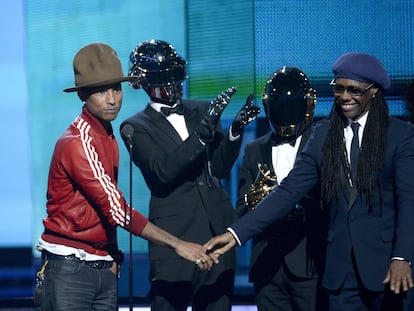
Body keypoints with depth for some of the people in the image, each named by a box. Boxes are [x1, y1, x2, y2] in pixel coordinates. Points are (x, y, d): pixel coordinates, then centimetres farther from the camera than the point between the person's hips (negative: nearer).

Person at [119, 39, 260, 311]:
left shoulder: (202, 110, 14)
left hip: (217, 230, 4)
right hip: (174, 236, -4)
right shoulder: (137, 127, 1)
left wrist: (236, 129, -6)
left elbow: (220, 168, 11)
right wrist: (205, 128, -22)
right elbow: (163, 170, -15)